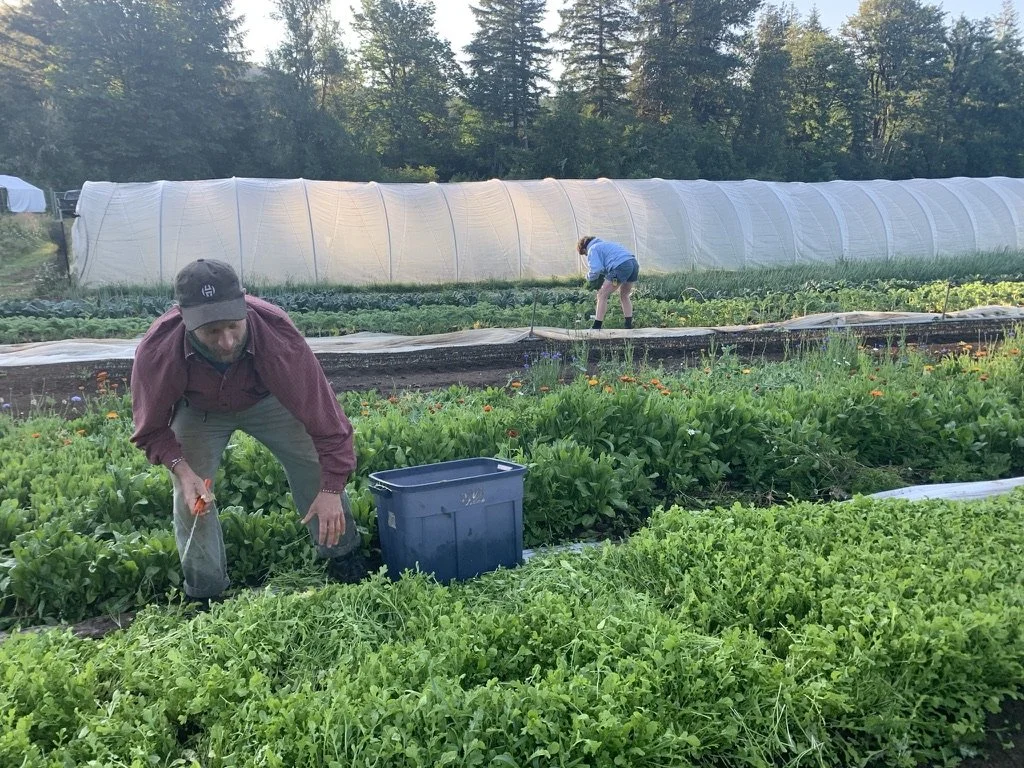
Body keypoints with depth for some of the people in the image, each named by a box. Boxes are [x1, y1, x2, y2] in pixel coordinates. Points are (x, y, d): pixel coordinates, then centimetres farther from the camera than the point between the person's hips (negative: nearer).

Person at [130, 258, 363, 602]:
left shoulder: (277, 333, -41)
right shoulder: (156, 350, -38)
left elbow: (322, 411, -33)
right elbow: (152, 429, -19)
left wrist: (331, 489, -34)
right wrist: (182, 469, -37)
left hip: (267, 399, 0)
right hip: (198, 410, 0)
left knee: (317, 466, -8)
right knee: (190, 494, -12)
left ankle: (343, 559, 16)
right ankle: (204, 594, 9)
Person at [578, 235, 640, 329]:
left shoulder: (592, 249, 8)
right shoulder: (605, 243, 35)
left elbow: (596, 269, -5)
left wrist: (590, 279, 14)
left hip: (621, 266, -8)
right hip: (634, 263, 8)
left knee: (602, 295, 2)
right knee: (624, 296, 25)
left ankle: (596, 328, 1)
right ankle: (629, 326, 24)